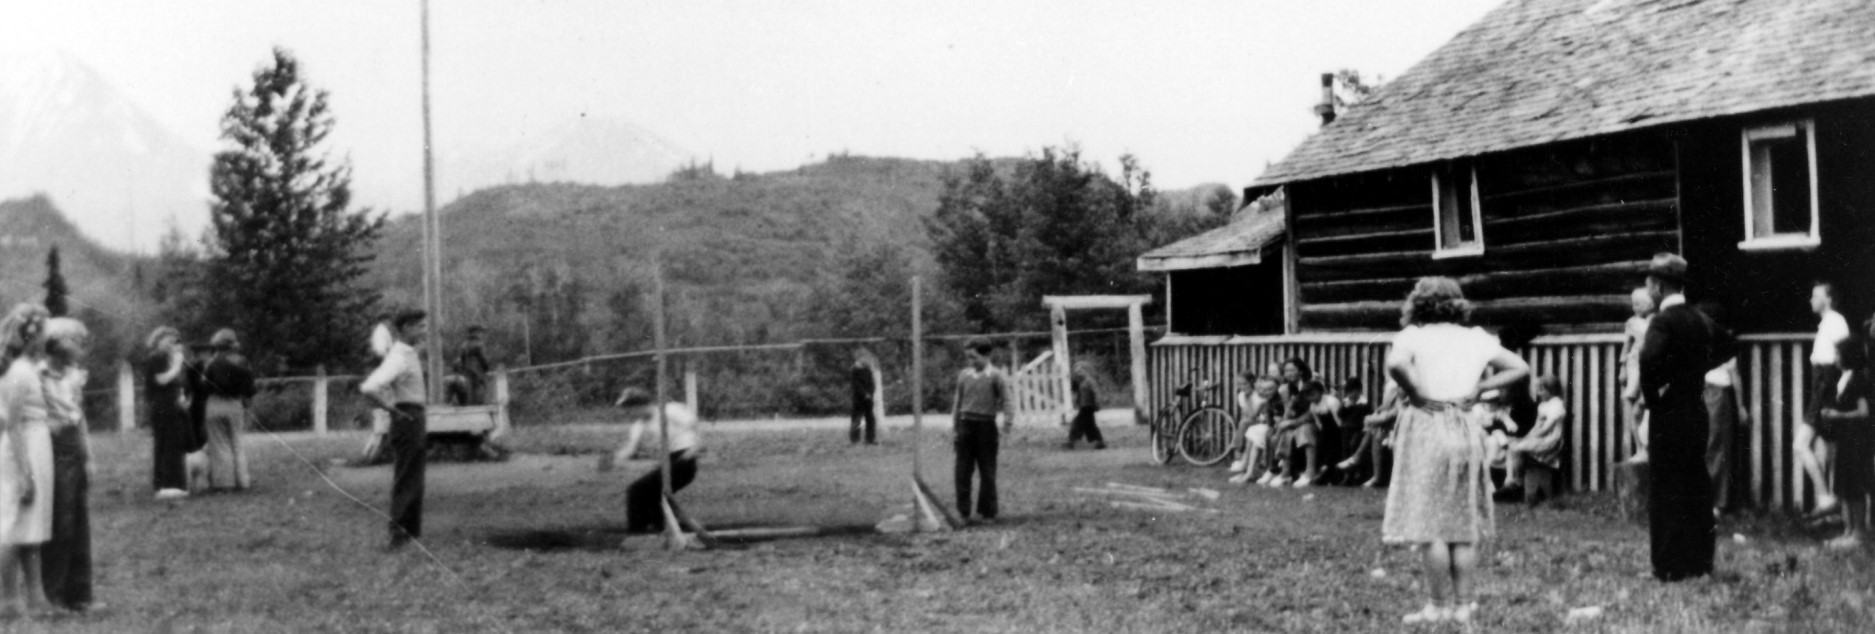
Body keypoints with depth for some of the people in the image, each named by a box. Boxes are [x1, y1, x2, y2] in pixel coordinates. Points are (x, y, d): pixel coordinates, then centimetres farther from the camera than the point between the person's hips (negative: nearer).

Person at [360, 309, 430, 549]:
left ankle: (412, 532, 24)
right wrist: (390, 408, -20)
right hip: (407, 419, -10)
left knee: (414, 481, 16)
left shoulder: (409, 353, 11)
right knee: (405, 482, -6)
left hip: (416, 421, 10)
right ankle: (399, 536, -3)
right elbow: (368, 388, -32)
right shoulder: (399, 358, -19)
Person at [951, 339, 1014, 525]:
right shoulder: (964, 375, 10)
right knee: (962, 471, 1)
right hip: (966, 424, 3)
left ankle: (987, 513, 12)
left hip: (986, 425, -3)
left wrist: (1009, 418, -18)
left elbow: (1006, 400, -3)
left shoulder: (995, 375, -2)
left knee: (987, 473, 3)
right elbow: (957, 402, 15)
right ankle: (962, 512, 8)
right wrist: (955, 429, 13)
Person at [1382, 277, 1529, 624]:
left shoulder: (1414, 335, -3)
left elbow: (1395, 364, -25)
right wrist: (1480, 386, 8)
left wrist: (1415, 392, -10)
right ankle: (1463, 605, 13)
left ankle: (1438, 606, 0)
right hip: (1466, 427, 5)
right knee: (1464, 525, 11)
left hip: (1426, 426, -5)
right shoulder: (1476, 338, 10)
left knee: (1430, 524, -1)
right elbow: (1520, 368, 13)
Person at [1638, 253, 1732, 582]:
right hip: (1697, 414, 7)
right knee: (1697, 489, 13)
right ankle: (1699, 560, 19)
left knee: (1666, 491, -1)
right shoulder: (1700, 319, 7)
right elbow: (1725, 347, 25)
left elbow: (1648, 360, -32)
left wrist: (1650, 395, -17)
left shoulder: (1664, 321, -16)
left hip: (1669, 416, -7)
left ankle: (1671, 566, 1)